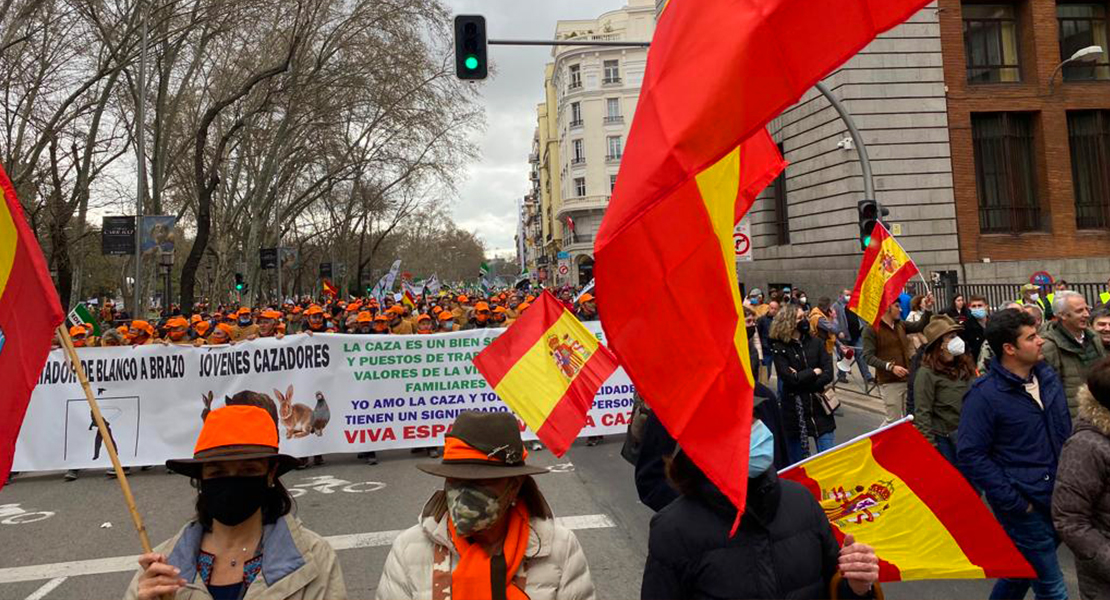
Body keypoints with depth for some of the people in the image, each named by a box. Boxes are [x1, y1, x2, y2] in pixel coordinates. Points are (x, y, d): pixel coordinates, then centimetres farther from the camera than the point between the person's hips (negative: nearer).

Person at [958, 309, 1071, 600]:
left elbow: (1065, 431, 17)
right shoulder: (984, 395, -19)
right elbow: (970, 455, -19)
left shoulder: (1047, 375, 3)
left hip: (1057, 497, 7)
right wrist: (1014, 502, -17)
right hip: (1024, 506, -7)